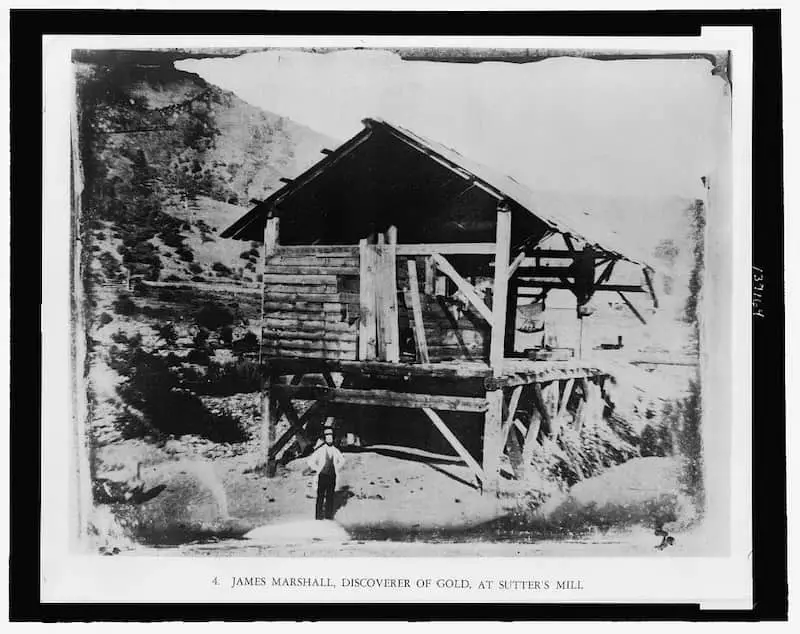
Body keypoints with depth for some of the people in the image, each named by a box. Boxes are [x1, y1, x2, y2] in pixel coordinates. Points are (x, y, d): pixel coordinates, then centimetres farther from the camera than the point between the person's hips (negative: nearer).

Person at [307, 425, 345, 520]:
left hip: (332, 476, 4)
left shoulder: (335, 450, 5)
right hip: (322, 476, -4)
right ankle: (319, 517, 4)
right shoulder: (320, 450, -8)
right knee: (320, 497, -3)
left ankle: (329, 516, 16)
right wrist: (318, 469, -5)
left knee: (330, 497, 7)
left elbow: (342, 460, 24)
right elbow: (310, 461, -7)